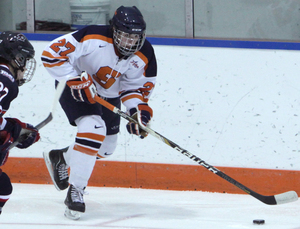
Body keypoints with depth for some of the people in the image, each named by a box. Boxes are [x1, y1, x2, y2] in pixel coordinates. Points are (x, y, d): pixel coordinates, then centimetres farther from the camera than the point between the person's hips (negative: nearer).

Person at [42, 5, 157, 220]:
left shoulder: (145, 55, -16)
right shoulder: (93, 38, -32)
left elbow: (135, 86, -4)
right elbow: (52, 54, -28)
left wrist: (139, 110, -22)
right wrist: (75, 80, -33)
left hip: (108, 95, 7)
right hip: (74, 88, -7)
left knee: (106, 147, 15)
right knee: (94, 128, -29)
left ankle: (60, 158, 44)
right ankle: (75, 191, -25)